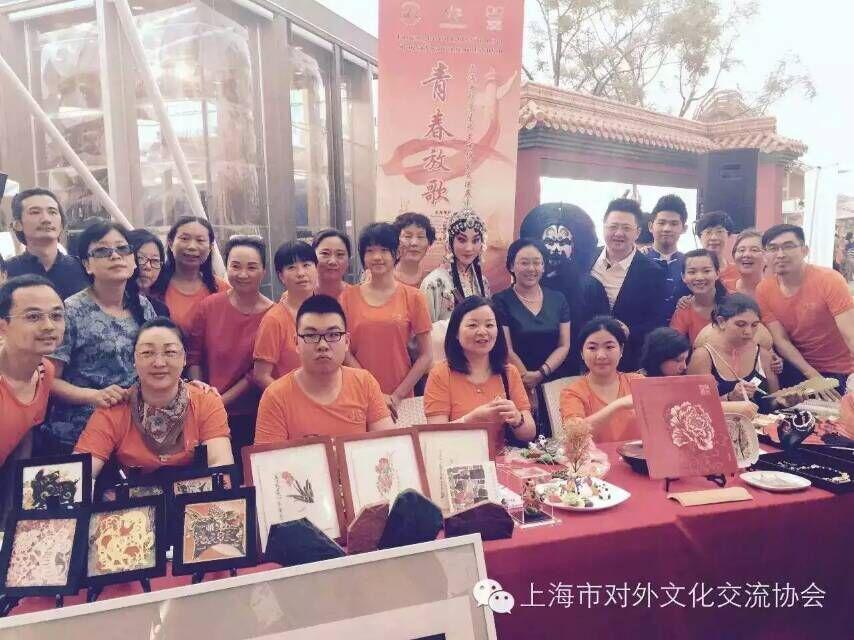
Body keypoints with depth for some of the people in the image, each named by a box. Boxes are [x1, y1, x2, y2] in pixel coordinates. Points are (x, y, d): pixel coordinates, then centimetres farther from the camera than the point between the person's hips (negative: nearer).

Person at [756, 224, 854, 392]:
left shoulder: (829, 280, -19)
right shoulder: (763, 290, -8)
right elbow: (781, 340, -9)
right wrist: (814, 377, -20)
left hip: (840, 373, -2)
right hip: (799, 370, 3)